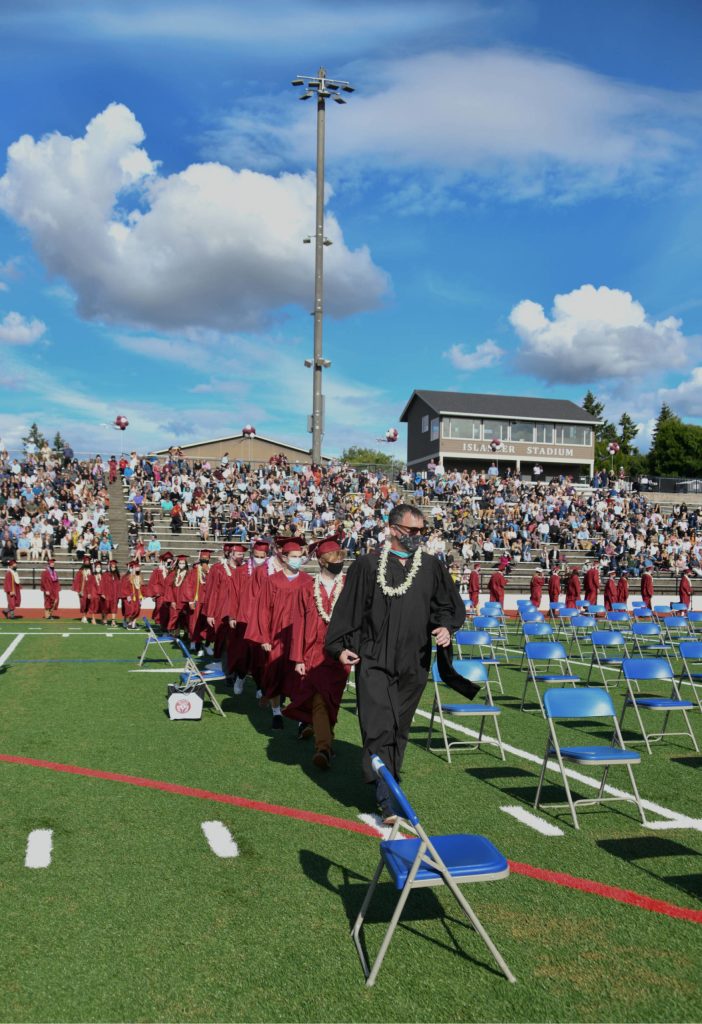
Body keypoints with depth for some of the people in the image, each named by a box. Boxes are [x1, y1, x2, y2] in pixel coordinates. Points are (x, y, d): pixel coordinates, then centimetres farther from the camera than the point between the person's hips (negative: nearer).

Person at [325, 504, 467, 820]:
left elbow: (450, 606, 13)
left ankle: (388, 780, 33)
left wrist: (446, 627, -6)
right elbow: (347, 607, 1)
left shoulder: (432, 567, 6)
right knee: (379, 726, -10)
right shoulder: (368, 565, -2)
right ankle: (389, 799, -8)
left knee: (399, 727, 14)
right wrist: (340, 646, -5)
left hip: (413, 663, 3)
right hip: (373, 659, -3)